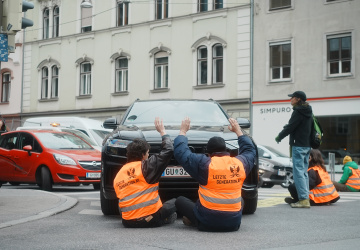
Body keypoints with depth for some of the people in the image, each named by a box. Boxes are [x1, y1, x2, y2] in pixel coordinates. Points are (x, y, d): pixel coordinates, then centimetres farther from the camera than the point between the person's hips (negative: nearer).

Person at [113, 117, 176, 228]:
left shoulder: (118, 175, 10)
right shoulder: (146, 166, -6)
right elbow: (168, 151, -3)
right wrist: (162, 132, 9)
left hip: (128, 222, 5)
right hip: (151, 220, -5)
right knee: (175, 202, 18)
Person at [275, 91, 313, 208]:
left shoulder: (298, 112, -12)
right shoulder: (308, 112, 16)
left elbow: (290, 127, -13)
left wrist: (279, 137, 1)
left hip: (298, 145, -9)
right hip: (307, 145, 9)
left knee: (298, 172, -10)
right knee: (303, 172, 12)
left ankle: (303, 199, -14)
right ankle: (305, 198, 12)